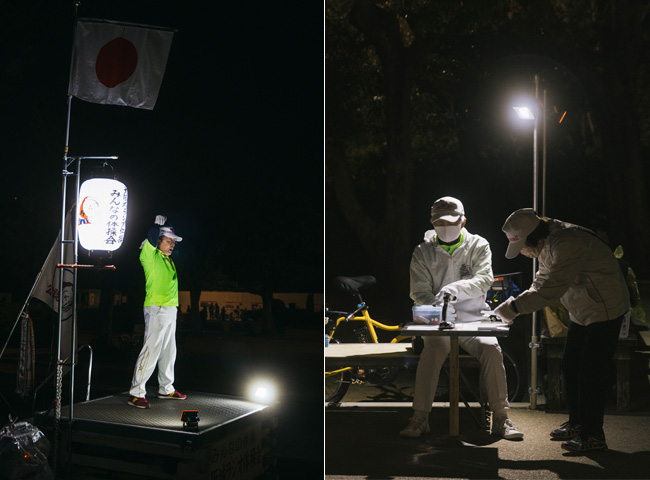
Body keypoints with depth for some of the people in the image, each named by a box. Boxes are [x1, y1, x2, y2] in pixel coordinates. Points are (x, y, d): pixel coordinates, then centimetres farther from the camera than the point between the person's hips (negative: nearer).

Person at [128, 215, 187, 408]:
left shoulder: (168, 260, 17)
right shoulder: (150, 256, -7)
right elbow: (152, 238, -20)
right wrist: (158, 224, -7)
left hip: (170, 310, 9)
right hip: (156, 309, -9)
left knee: (168, 351, 15)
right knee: (151, 350, -11)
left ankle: (166, 389, 27)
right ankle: (136, 393, -6)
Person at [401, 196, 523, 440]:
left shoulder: (479, 245, 7)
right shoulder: (423, 252, 9)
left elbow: (484, 279, -9)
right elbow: (419, 292, 2)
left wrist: (454, 289, -28)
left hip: (473, 319, 1)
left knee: (491, 348, -28)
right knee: (433, 349, -31)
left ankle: (500, 418, -14)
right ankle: (420, 418, -23)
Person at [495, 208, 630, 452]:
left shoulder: (567, 244, -30)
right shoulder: (547, 244, 2)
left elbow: (551, 289, -33)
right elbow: (542, 283, 10)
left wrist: (514, 306, -28)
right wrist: (515, 306, -4)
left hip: (605, 311, -10)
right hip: (581, 312, 10)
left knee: (590, 372, -7)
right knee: (570, 367, 14)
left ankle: (593, 435, 4)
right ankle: (577, 423, 28)